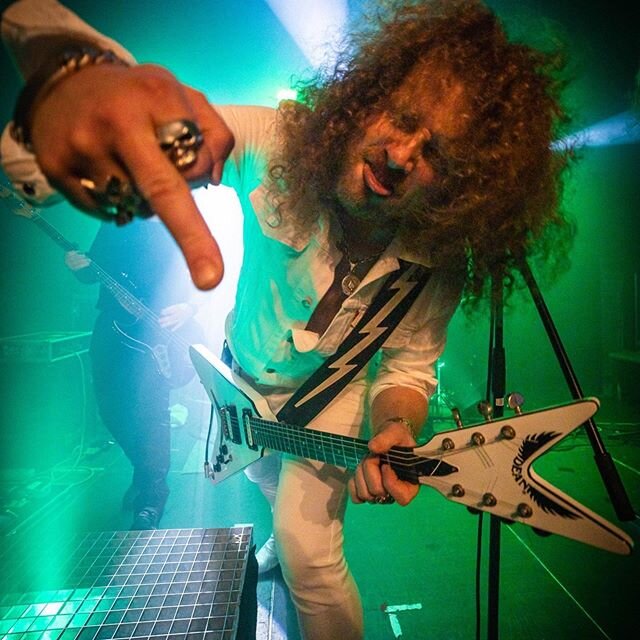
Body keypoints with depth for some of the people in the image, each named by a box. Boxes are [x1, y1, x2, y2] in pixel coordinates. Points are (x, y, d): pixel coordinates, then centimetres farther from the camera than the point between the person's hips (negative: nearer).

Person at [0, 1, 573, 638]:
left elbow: (407, 369, -13)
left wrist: (394, 432, -37)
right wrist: (66, 71, -65)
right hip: (242, 376, 3)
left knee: (309, 556, -7)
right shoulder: (275, 146, -33)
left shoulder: (438, 265, -29)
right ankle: (281, 539, 69)